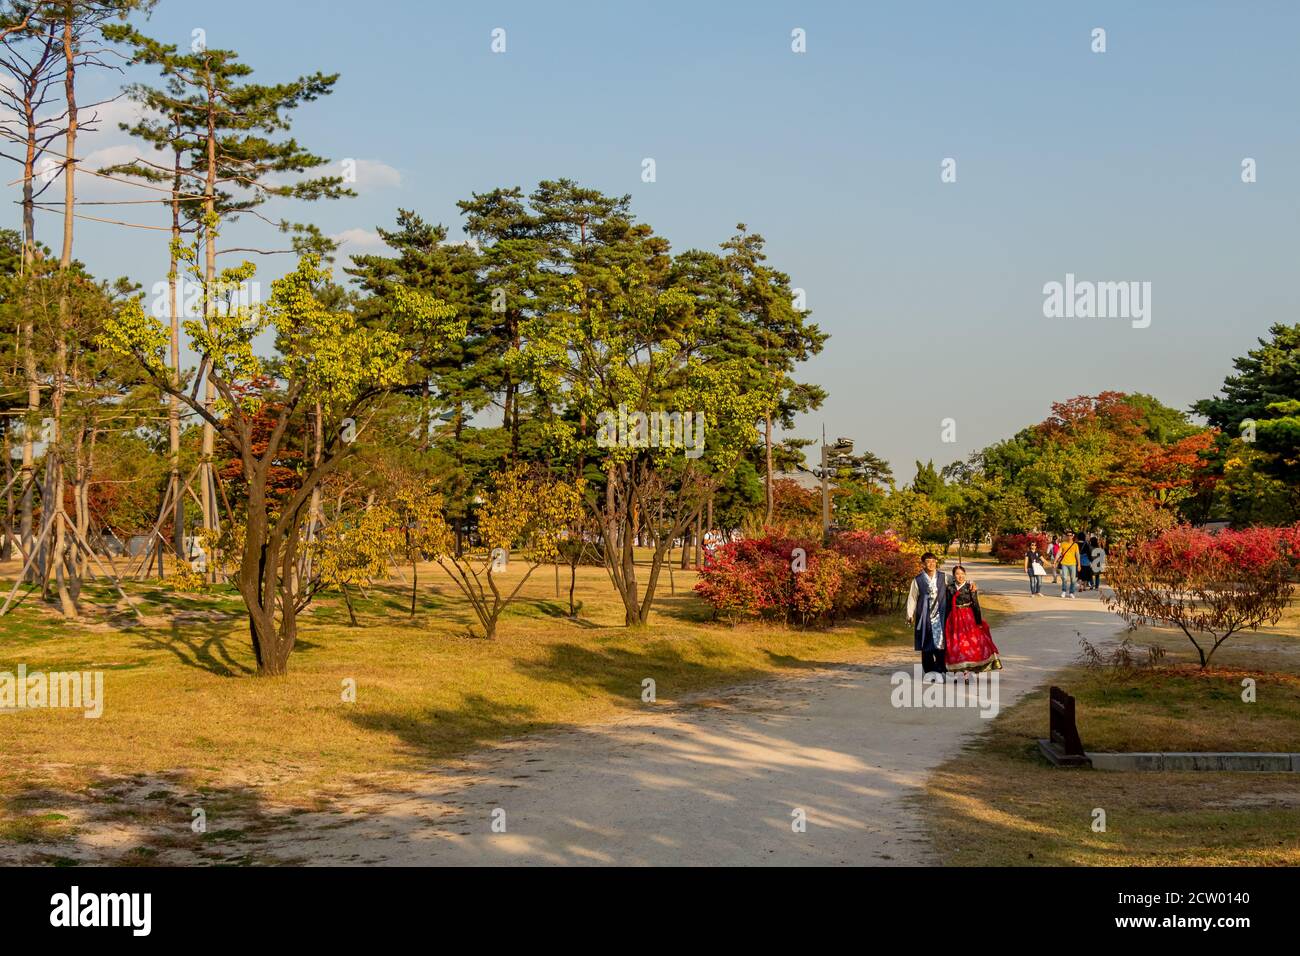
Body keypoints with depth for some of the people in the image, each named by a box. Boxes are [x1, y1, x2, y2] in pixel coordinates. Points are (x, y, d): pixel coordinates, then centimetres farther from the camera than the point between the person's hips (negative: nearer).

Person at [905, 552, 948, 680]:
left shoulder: (943, 577, 5)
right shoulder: (918, 580, 2)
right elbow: (912, 598, 6)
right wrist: (910, 615, 4)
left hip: (939, 616, 0)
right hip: (924, 616, 0)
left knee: (940, 643, -8)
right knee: (926, 645, 3)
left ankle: (940, 671, -3)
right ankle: (929, 670, 13)